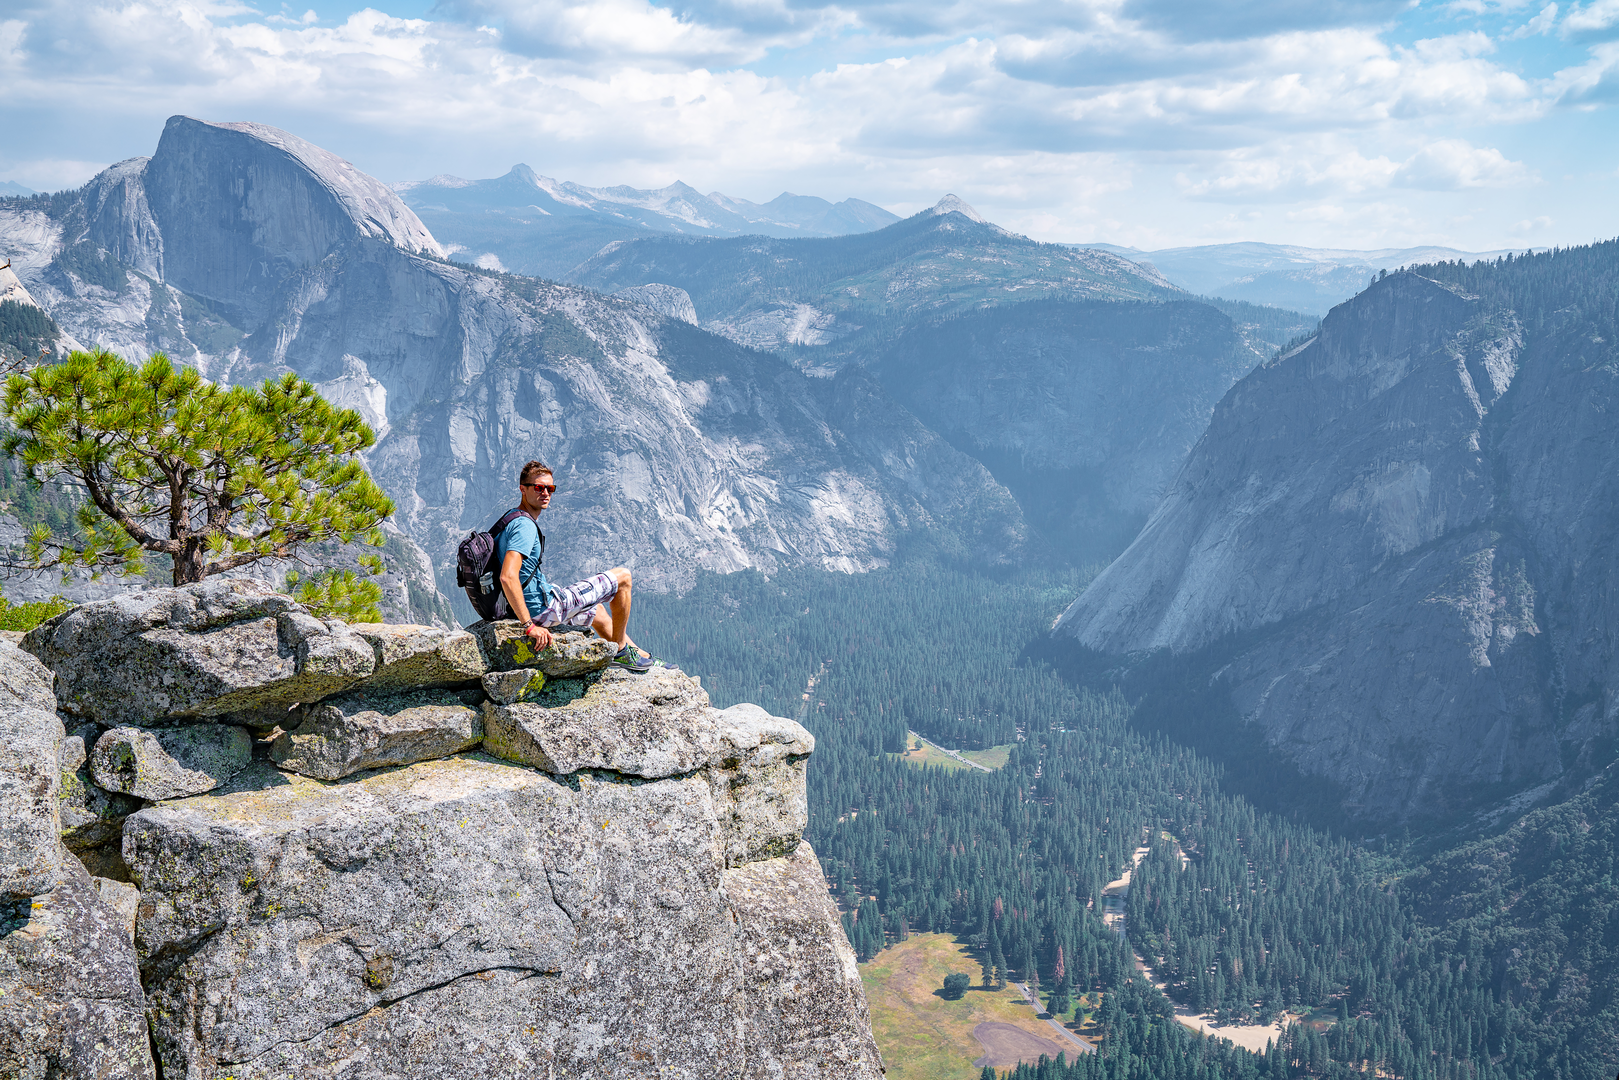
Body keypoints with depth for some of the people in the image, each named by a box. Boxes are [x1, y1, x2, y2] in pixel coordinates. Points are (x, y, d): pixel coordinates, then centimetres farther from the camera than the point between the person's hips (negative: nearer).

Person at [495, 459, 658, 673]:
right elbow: (507, 577, -34)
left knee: (597, 610, 36)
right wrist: (529, 626, -33)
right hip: (546, 608, -10)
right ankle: (620, 649, 15)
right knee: (622, 576, 4)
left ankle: (636, 653, 50)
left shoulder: (512, 522, 10)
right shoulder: (525, 526, -22)